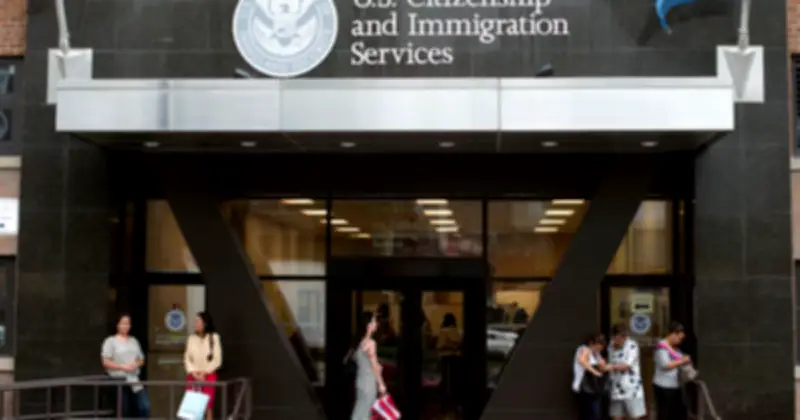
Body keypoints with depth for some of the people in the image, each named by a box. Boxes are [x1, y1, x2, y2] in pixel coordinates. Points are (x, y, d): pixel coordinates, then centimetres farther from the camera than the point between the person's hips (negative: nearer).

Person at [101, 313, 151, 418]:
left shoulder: (133, 341, 15)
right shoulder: (110, 341, -1)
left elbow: (141, 359, 19)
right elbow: (105, 362, -8)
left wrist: (136, 364, -5)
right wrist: (123, 367, -16)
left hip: (134, 380, 4)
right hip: (119, 380, -4)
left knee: (145, 407, -9)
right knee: (123, 412, -1)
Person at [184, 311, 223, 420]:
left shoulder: (214, 337, -1)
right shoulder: (191, 338, 8)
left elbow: (217, 360, -4)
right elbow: (187, 358, 6)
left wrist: (204, 373, -10)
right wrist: (194, 373, -8)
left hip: (208, 376, -3)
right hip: (193, 376, 3)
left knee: (207, 405, -5)